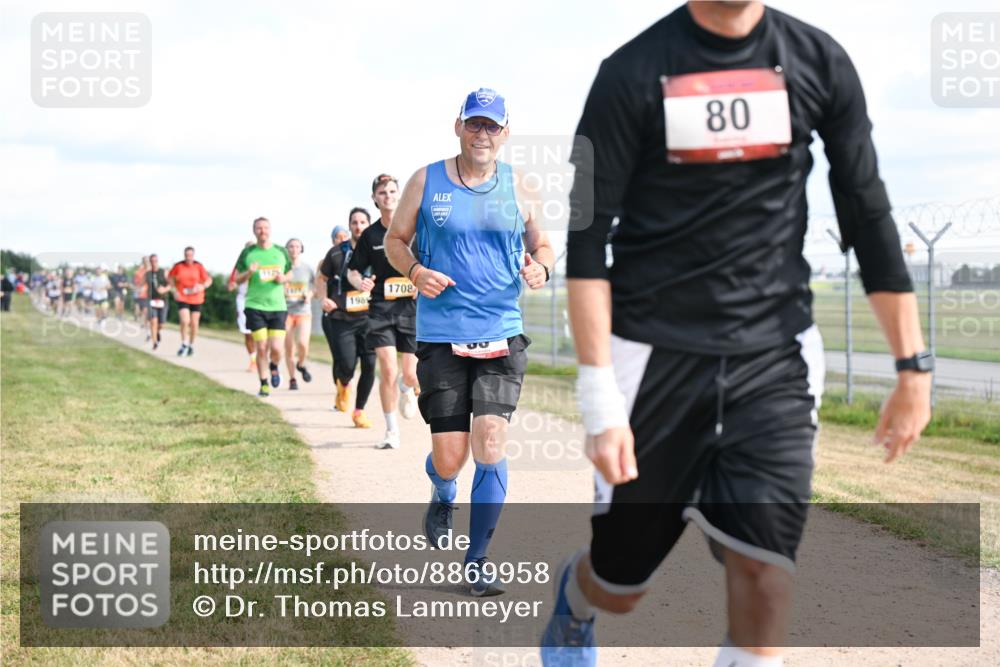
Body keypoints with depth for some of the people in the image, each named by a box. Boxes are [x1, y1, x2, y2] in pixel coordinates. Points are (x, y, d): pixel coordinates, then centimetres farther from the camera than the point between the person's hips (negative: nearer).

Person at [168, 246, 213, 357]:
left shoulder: (198, 266, -5)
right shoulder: (178, 266, -3)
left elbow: (208, 280, 0)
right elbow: (170, 277, 13)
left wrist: (203, 286, -20)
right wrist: (174, 290, 2)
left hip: (196, 299, 1)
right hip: (182, 298, -1)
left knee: (194, 323, 6)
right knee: (185, 321, -16)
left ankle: (191, 344, 26)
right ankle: (184, 344, 3)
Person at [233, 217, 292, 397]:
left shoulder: (281, 252, 7)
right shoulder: (248, 252, 3)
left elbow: (290, 274, 18)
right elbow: (237, 278, 8)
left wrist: (283, 278, -4)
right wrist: (249, 272, -13)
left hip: (277, 306, 1)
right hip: (255, 306, -1)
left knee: (276, 348, -7)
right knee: (261, 347, -5)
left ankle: (274, 368, 27)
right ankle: (264, 385, 10)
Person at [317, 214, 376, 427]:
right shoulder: (337, 253, 1)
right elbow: (321, 278, 15)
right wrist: (323, 298, -2)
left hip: (368, 316, 1)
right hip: (341, 318, -1)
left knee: (369, 365, -5)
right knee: (346, 365, -11)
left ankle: (359, 411, 14)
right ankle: (342, 386, 28)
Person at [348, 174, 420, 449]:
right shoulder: (370, 235, 4)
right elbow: (352, 270, 13)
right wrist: (360, 282, -10)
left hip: (412, 308, 0)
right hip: (381, 308, 0)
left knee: (411, 376, -2)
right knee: (388, 371, -12)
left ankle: (406, 387, 38)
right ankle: (391, 430, 5)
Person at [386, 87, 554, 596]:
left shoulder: (516, 186, 7)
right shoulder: (426, 181, 3)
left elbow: (541, 244, 17)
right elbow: (395, 238, 11)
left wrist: (541, 268, -6)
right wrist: (415, 271, -9)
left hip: (502, 334, 1)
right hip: (440, 336, -1)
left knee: (490, 440, -13)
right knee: (449, 458, -2)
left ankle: (478, 559, 4)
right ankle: (443, 495, 38)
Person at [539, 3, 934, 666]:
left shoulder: (819, 64, 1)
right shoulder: (634, 73, -7)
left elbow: (868, 215, 6)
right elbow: (587, 239, -9)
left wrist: (913, 366, 4)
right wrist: (600, 398, -16)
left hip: (775, 356, 2)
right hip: (655, 353, -1)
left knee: (762, 566, -13)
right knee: (622, 578, 10)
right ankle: (573, 597, 47)